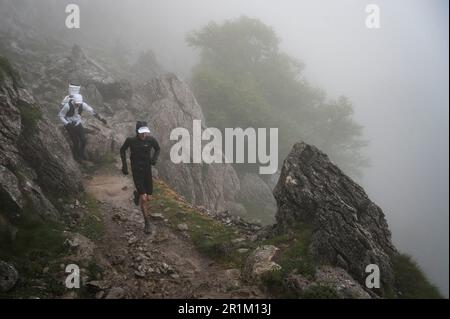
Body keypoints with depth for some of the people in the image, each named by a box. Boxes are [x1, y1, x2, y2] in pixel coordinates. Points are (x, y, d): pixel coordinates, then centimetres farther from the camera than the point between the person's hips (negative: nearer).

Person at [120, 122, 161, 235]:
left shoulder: (151, 140, -10)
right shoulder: (131, 140, -12)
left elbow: (158, 149, 10)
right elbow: (122, 150, 6)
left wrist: (154, 158, -9)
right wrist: (124, 165, 1)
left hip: (147, 171, 3)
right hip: (136, 172, -3)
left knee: (149, 198, 9)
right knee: (143, 198, -13)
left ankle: (137, 195, 46)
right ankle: (147, 224, -2)